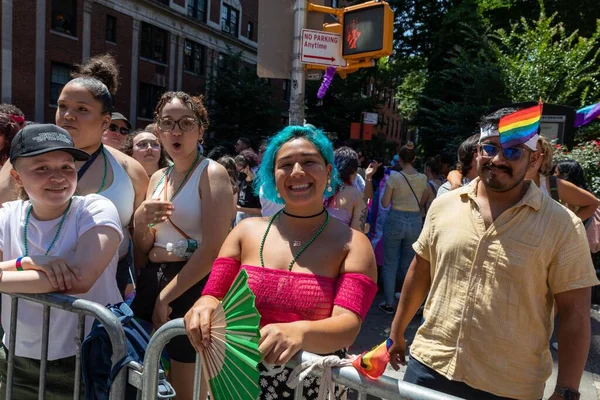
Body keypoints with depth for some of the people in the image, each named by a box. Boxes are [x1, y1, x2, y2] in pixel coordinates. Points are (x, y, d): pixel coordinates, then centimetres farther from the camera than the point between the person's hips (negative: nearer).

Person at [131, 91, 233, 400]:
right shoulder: (157, 177, 10)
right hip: (151, 282, 7)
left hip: (192, 288, -7)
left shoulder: (212, 173, -11)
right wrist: (140, 221, -11)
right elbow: (144, 249, 11)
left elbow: (213, 250, -19)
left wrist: (165, 296, -13)